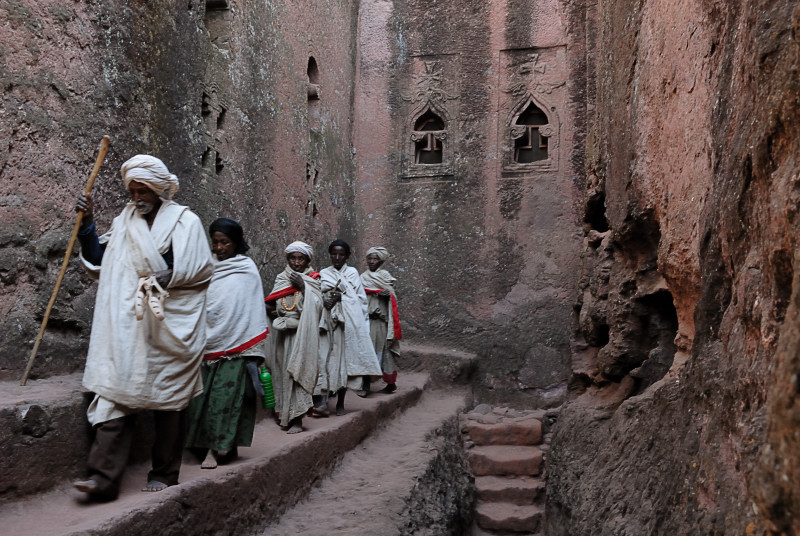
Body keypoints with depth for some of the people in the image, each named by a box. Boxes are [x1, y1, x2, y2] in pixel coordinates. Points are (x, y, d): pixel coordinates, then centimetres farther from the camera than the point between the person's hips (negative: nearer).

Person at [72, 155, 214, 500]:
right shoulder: (123, 223, 15)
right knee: (117, 391, -5)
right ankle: (104, 475, -5)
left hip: (169, 326, -3)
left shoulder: (186, 222, 2)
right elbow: (100, 263, 14)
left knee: (168, 395, 3)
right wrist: (87, 225, 7)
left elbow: (200, 271, -2)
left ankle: (165, 473, 14)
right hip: (125, 326, 4)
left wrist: (163, 279, -10)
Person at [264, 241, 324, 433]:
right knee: (282, 371, 5)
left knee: (297, 371, -10)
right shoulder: (281, 278, 14)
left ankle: (296, 418, -8)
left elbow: (316, 306, -7)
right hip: (281, 332, 4)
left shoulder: (312, 280, 5)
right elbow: (272, 304, 18)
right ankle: (284, 414, 16)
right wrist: (270, 309, -4)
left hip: (301, 333, -4)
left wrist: (304, 287, -14)